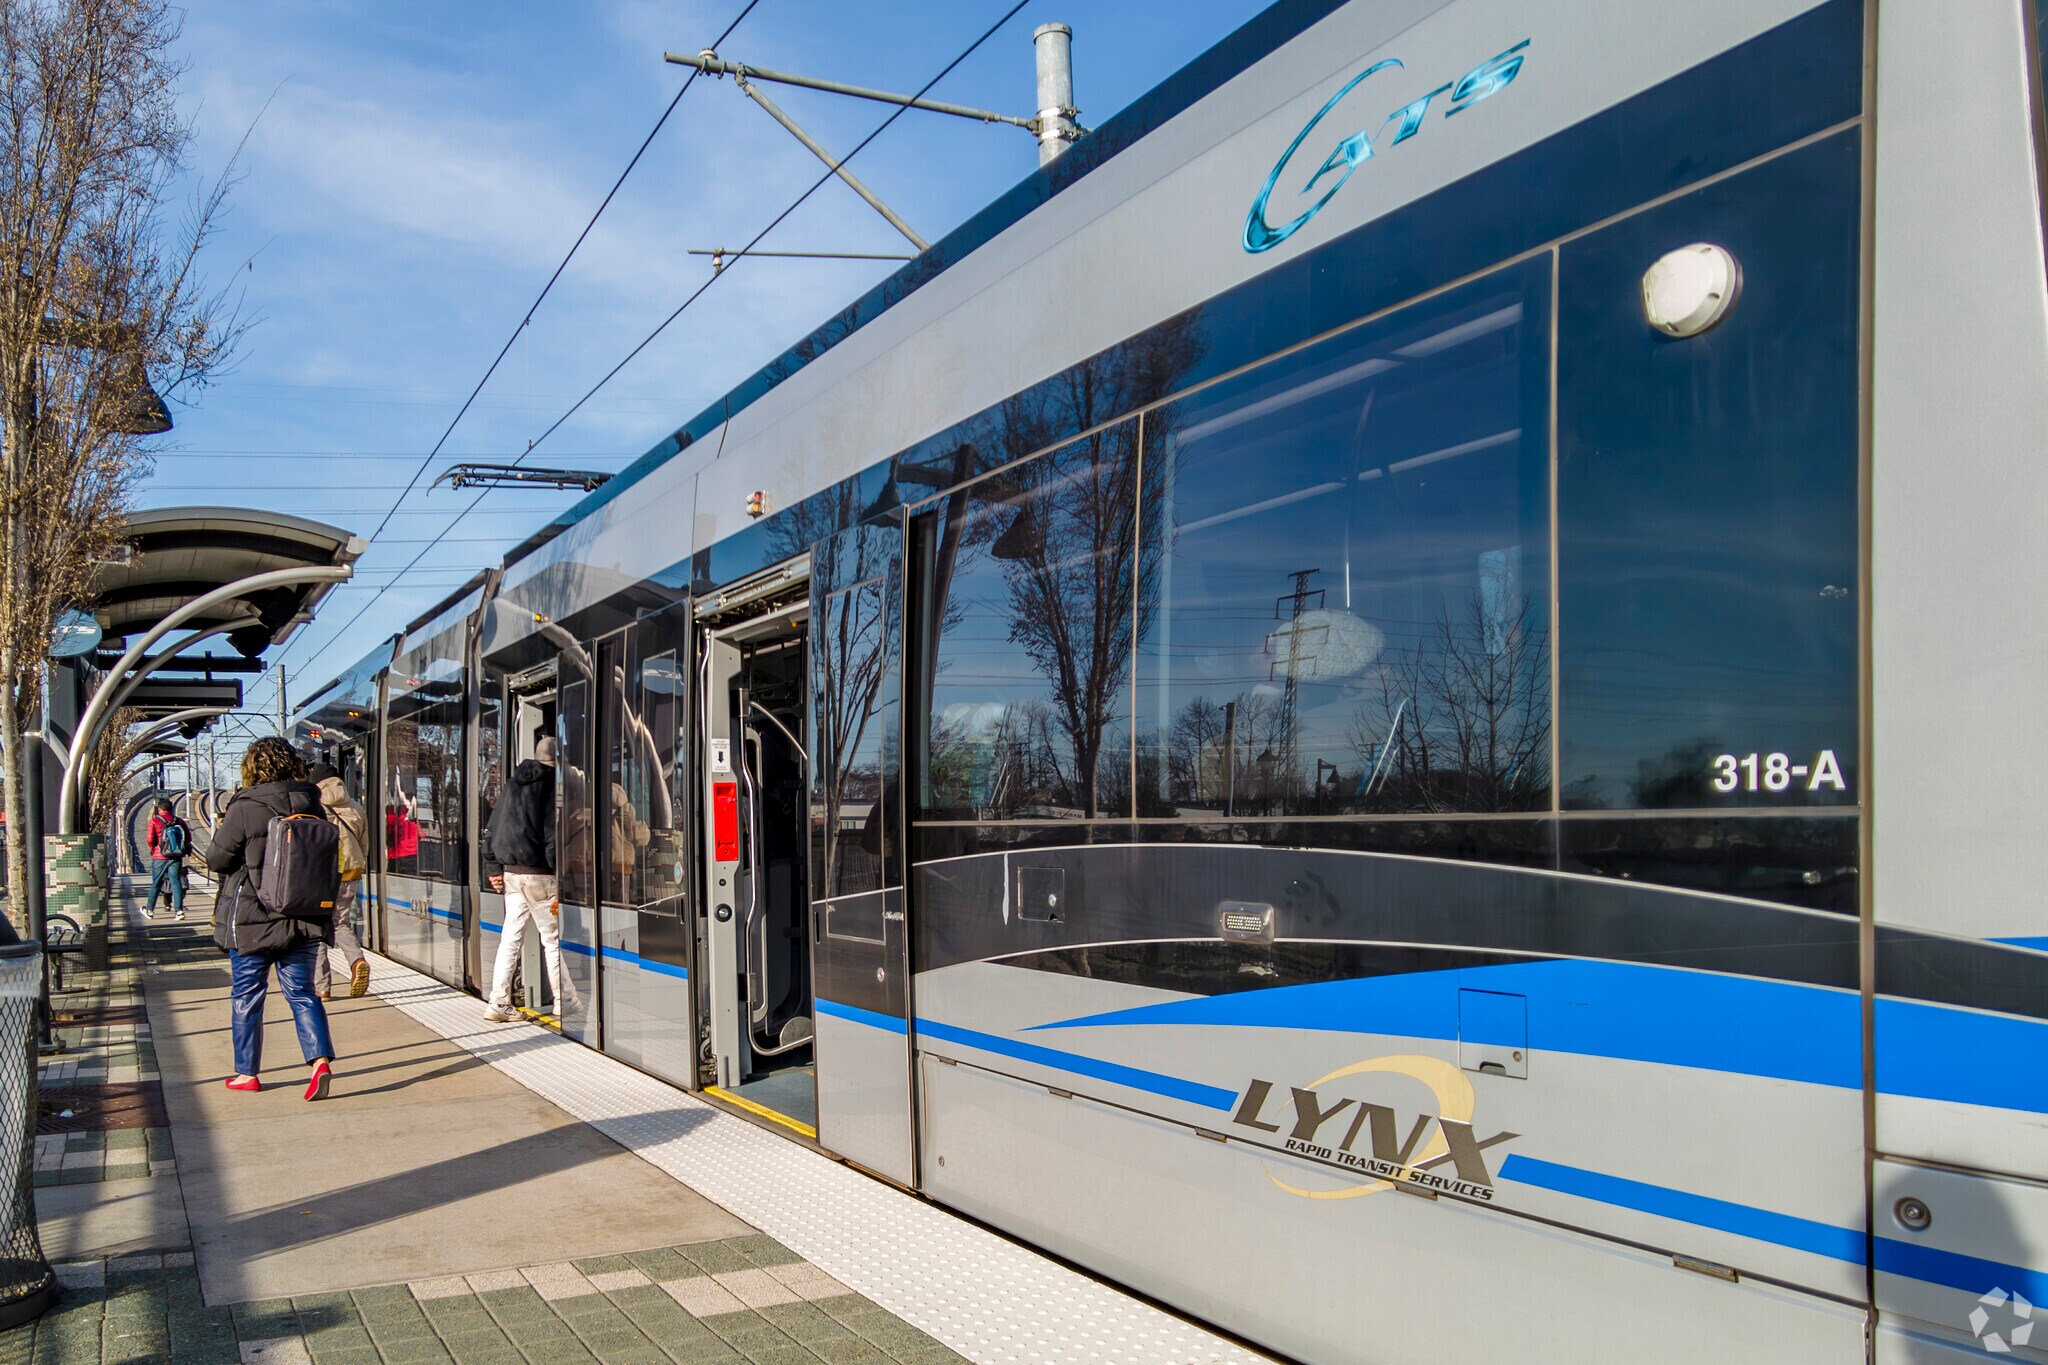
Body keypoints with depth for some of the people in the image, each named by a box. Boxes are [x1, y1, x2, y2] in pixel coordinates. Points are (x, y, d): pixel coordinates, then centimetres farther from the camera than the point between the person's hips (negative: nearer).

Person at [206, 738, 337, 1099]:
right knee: (301, 992, 6)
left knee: (247, 995, 10)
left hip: (252, 920, -4)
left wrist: (221, 830, 12)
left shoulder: (245, 808, -13)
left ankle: (246, 1072, 19)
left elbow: (217, 860, -5)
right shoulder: (311, 806, 2)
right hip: (302, 920, 4)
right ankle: (320, 1058, -12)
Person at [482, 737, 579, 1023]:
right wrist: (560, 879, -14)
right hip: (540, 874, -6)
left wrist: (495, 868, 20)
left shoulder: (513, 784, 13)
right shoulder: (553, 786, -9)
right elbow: (552, 835, -15)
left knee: (510, 939, 8)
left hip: (511, 872, 6)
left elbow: (494, 826, 17)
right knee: (553, 939, 3)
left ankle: (499, 1004, 7)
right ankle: (565, 1001, 10)